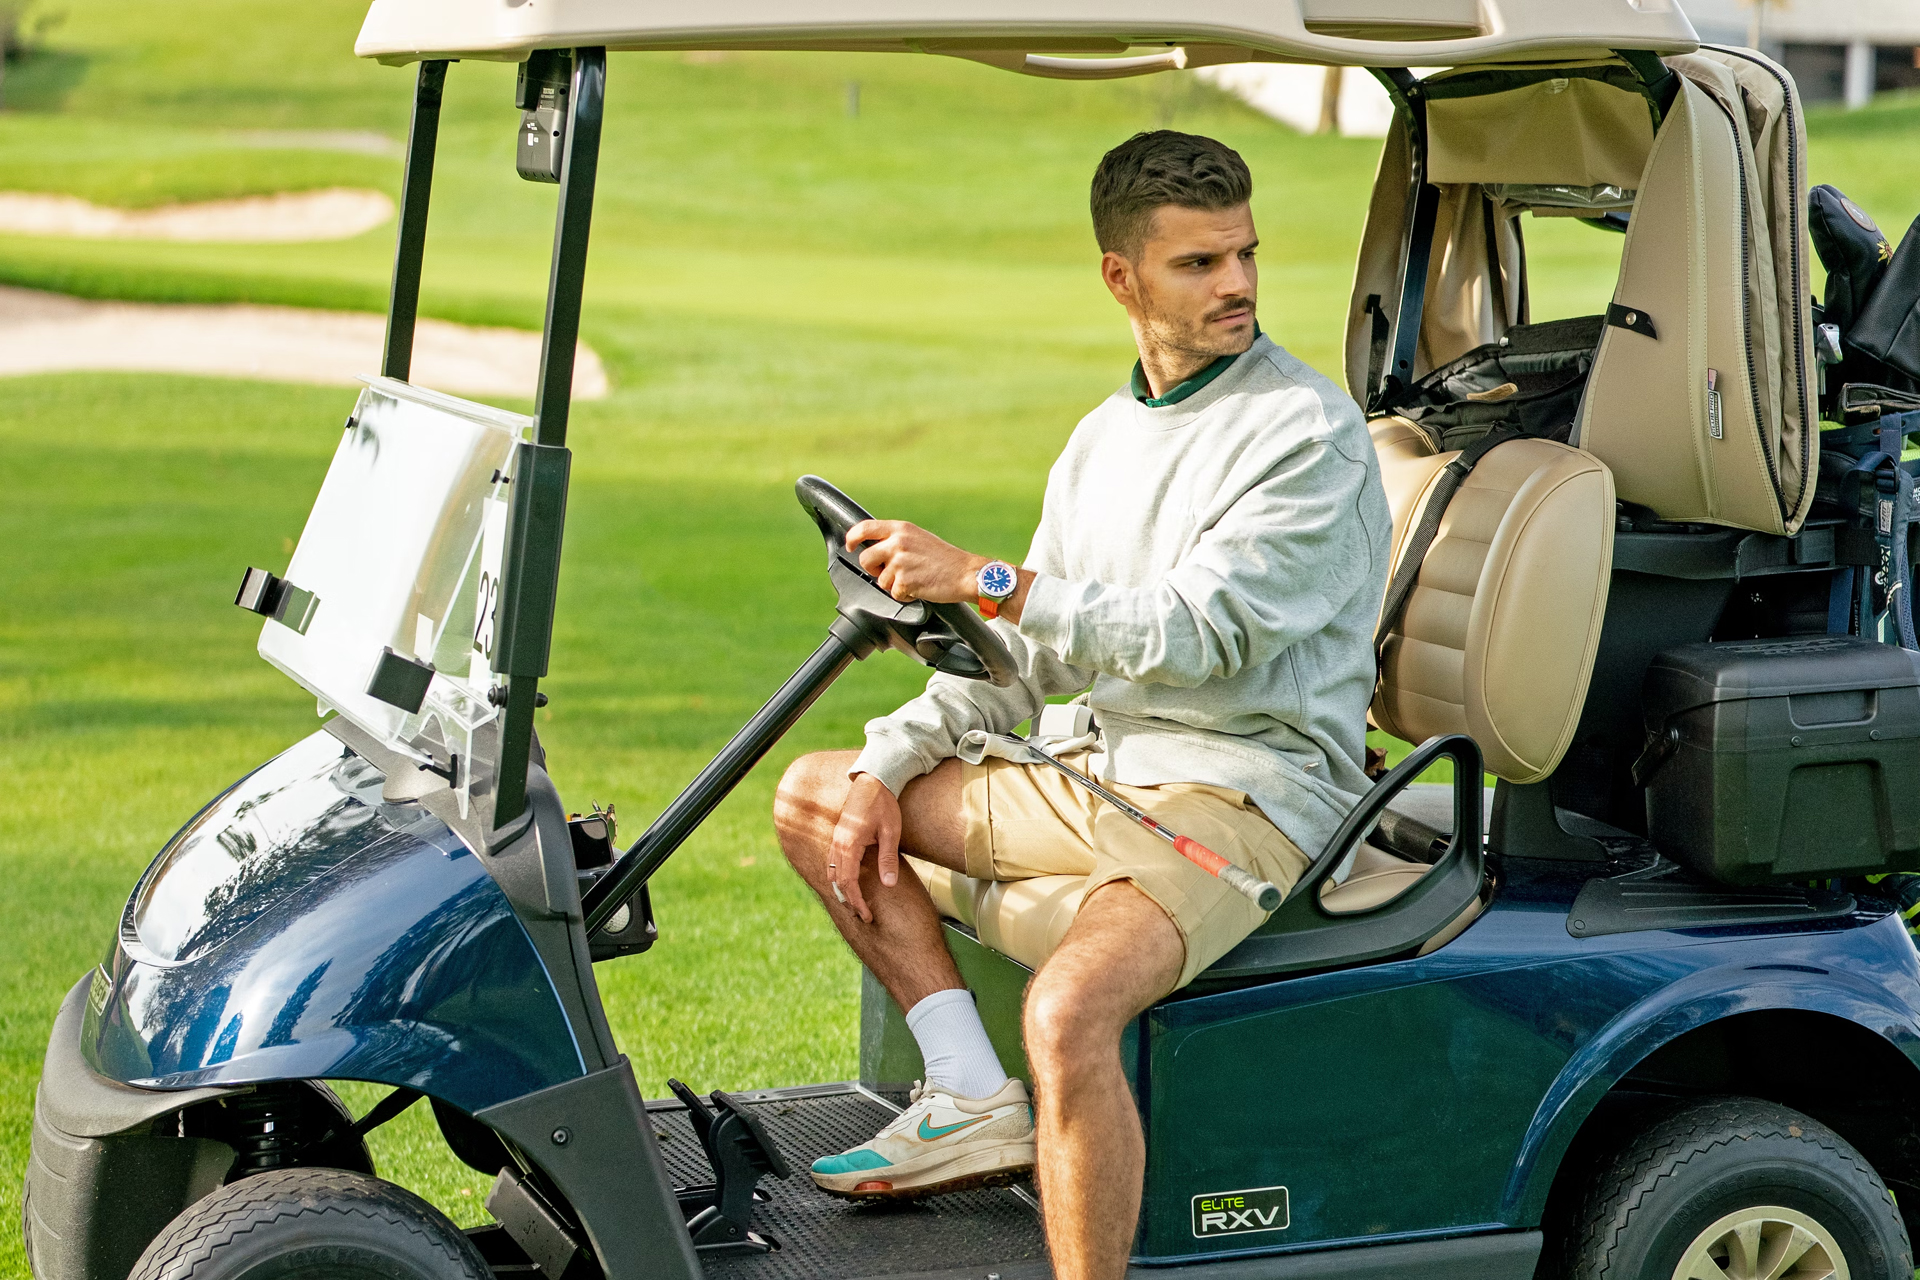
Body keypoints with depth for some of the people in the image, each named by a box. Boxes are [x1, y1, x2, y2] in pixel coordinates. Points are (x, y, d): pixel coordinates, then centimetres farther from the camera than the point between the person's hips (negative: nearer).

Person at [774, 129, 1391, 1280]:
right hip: (1104, 776, 9)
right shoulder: (1103, 439, 15)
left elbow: (1198, 632, -21)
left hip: (1248, 795, -9)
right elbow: (1028, 654, 19)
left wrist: (981, 579, -26)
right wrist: (889, 763, 5)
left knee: (1069, 1011, -35)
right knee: (815, 797, 12)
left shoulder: (1311, 431, -10)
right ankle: (976, 1102, 2)